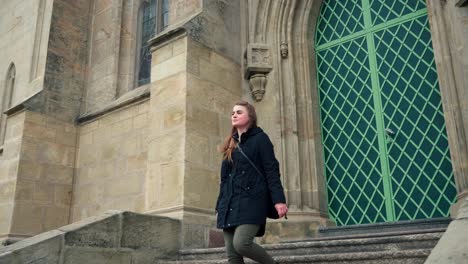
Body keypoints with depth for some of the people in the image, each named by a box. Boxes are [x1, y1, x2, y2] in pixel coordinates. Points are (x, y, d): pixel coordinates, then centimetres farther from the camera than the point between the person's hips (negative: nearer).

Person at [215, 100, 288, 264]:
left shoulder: (260, 139, 2)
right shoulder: (231, 144, 20)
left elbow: (272, 170, -6)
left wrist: (279, 199, -17)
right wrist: (220, 206, 19)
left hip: (251, 201, -6)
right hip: (230, 204, 7)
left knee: (241, 243, -22)